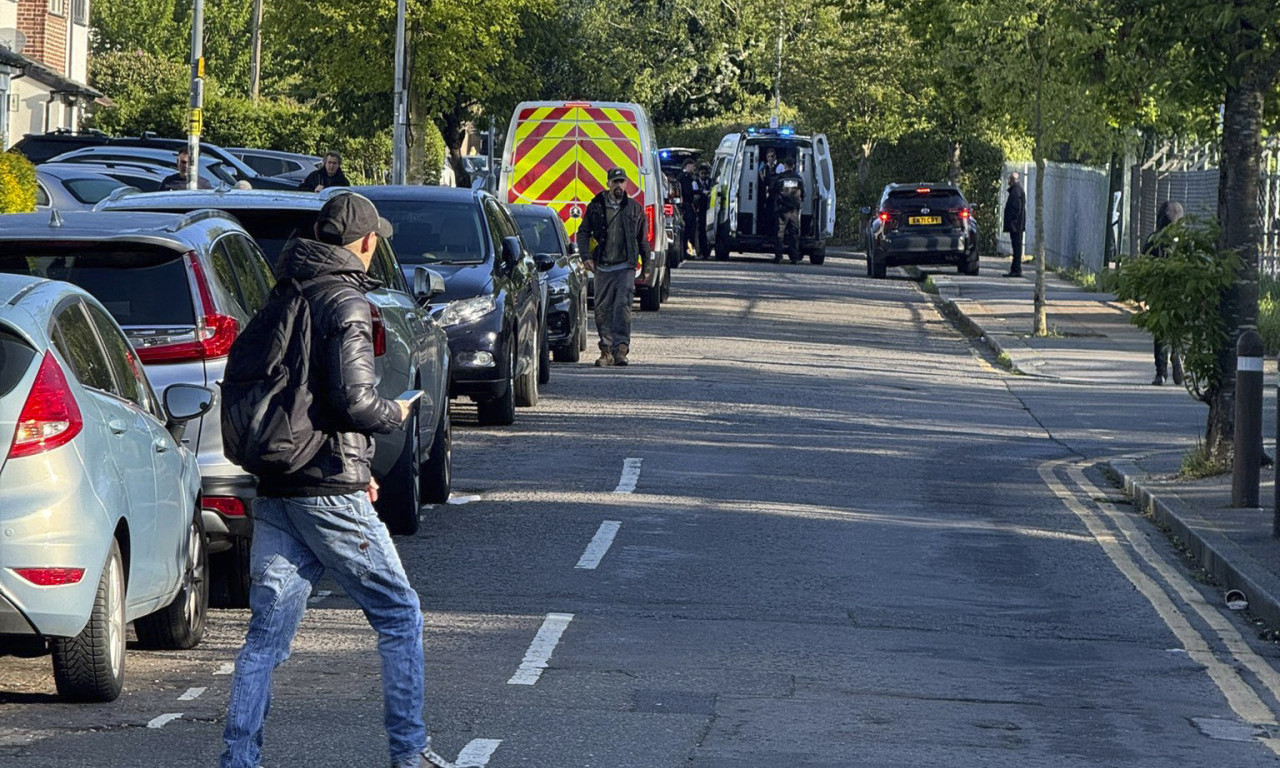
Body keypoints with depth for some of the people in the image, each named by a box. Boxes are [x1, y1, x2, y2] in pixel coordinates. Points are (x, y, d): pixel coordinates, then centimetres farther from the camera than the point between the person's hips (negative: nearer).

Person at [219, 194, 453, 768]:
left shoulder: (280, 299, 13)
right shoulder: (345, 303, -11)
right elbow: (354, 402, -21)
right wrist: (394, 414, 2)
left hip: (273, 490, 7)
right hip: (329, 491, -7)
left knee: (267, 631, 7)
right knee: (399, 616, 7)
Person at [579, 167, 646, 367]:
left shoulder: (634, 208, 7)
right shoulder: (596, 206, 6)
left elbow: (643, 239, 13)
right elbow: (583, 232, 10)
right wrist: (586, 256, -5)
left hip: (625, 267, -2)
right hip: (602, 268, 2)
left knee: (622, 307, -13)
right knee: (602, 311, 3)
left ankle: (620, 349, -17)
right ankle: (606, 351, 12)